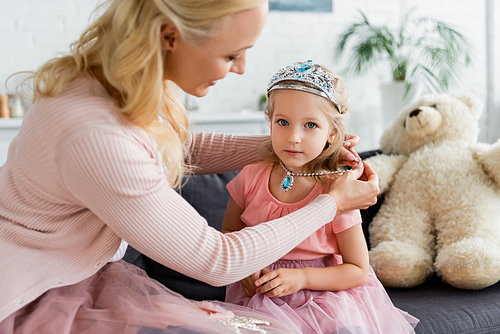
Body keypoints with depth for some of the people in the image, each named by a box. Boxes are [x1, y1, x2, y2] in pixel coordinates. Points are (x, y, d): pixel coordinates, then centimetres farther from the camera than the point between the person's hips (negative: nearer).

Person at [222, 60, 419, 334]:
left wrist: (301, 277, -20)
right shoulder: (251, 179, -6)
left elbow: (358, 270, -7)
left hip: (325, 291, -1)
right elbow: (229, 234, 9)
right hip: (260, 293, 1)